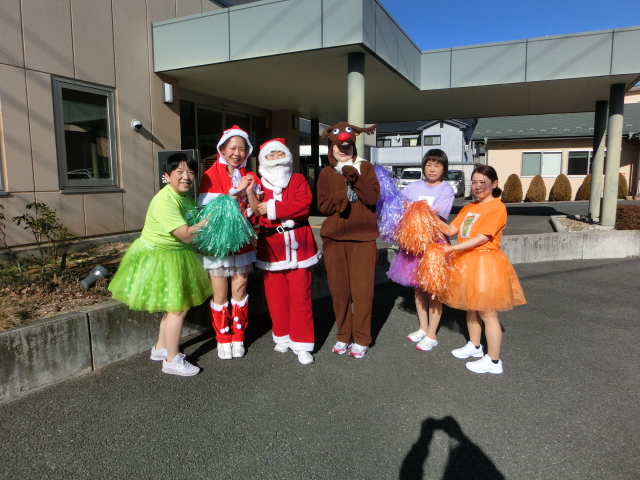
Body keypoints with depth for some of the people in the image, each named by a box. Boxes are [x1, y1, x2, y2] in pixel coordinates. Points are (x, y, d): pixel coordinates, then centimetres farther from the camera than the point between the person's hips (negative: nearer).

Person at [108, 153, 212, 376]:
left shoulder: (185, 196, 2)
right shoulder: (164, 201, -28)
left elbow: (195, 224, 7)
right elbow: (187, 235, -32)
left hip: (176, 256, 9)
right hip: (157, 258, -9)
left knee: (174, 306, 17)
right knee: (178, 308, -3)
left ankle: (161, 348, 36)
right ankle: (172, 361, 13)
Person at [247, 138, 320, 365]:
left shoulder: (298, 179, 6)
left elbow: (304, 205, -11)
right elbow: (255, 214, -2)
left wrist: (272, 208, -11)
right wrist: (249, 192, -19)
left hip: (298, 245, -1)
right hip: (271, 246, 2)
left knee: (300, 296, 0)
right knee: (276, 296, 6)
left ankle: (301, 344, 10)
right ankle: (282, 336, 27)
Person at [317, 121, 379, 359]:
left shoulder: (366, 168, 7)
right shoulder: (326, 173, 9)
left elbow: (372, 198, -7)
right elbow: (323, 206, 1)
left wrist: (354, 177, -17)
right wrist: (342, 196, -17)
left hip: (363, 237, -1)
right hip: (334, 239, 2)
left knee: (362, 289, -2)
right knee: (339, 289, 5)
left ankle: (361, 339, 11)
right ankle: (343, 335, 20)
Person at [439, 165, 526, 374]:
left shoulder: (497, 207, -13)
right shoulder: (468, 207, 13)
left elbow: (481, 238, -20)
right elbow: (451, 230, 6)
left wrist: (452, 248, -25)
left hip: (485, 264, -8)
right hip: (466, 262, 8)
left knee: (487, 313, -1)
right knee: (471, 308, 19)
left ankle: (493, 361, 11)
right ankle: (474, 346, 37)